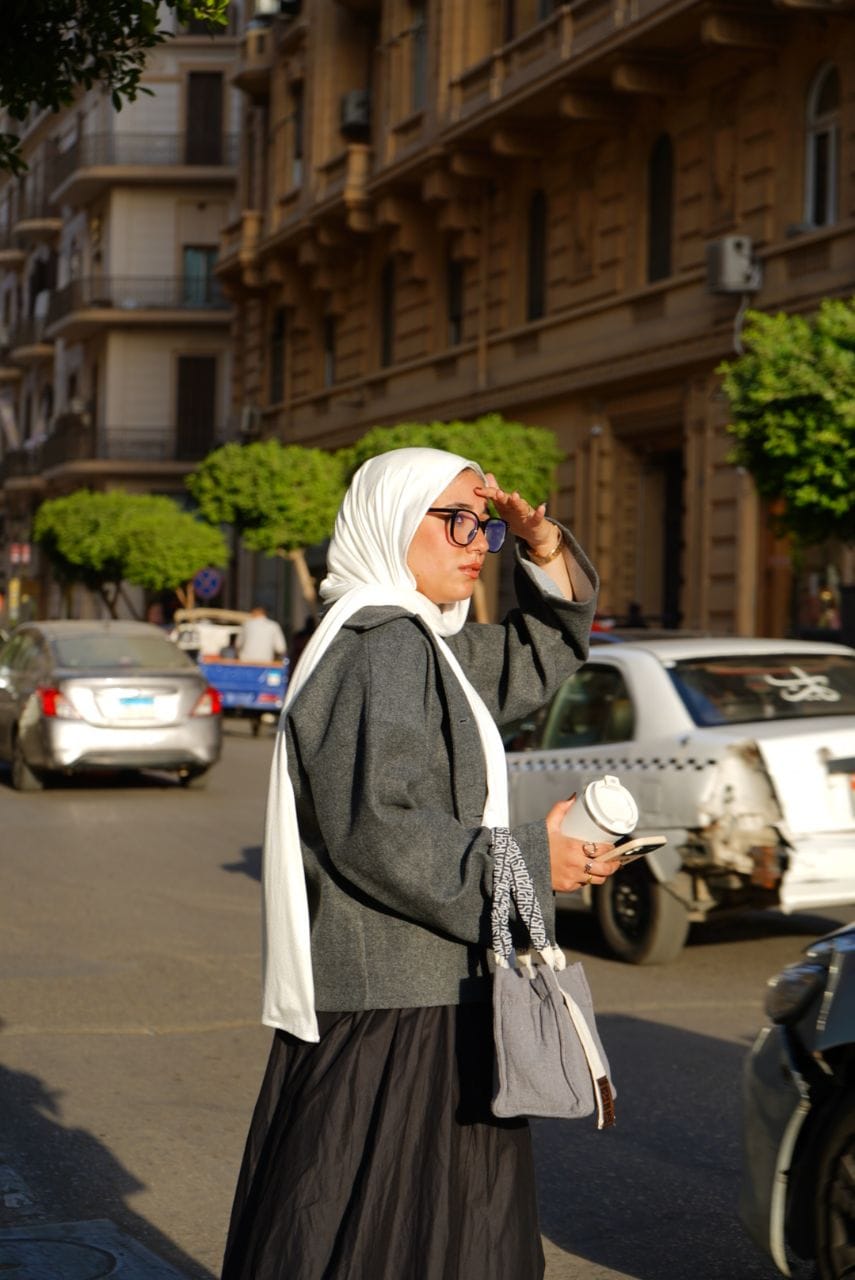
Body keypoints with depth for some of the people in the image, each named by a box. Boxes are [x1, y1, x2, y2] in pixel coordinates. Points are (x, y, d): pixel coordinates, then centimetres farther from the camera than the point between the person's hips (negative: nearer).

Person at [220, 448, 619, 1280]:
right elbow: (378, 831, -23)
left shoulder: (425, 644, 16)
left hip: (424, 995, 10)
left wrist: (546, 551, 11)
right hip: (392, 1011, -10)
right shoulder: (378, 647, -15)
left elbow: (539, 659, 28)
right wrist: (528, 860, -16)